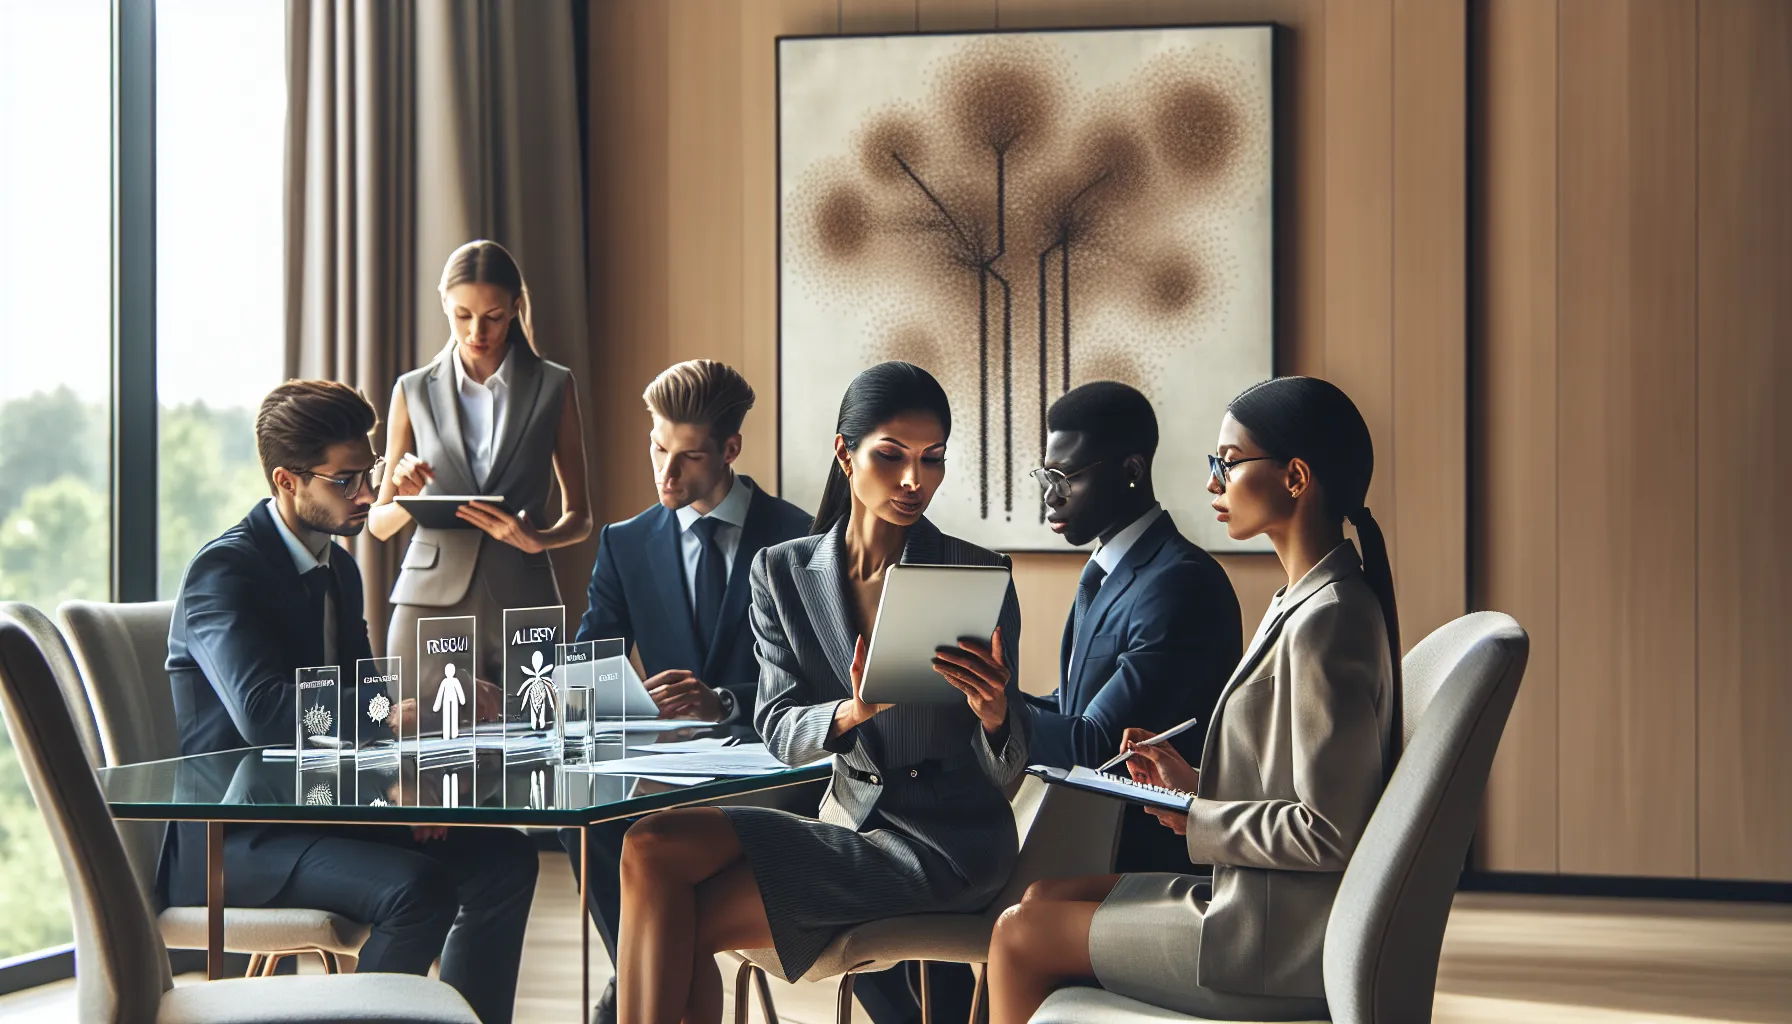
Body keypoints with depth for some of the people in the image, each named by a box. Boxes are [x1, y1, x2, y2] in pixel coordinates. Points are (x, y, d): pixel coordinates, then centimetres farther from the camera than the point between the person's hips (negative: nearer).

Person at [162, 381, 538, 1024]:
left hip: (323, 807, 9)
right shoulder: (223, 570, -15)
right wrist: (409, 703, -35)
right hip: (234, 841, -9)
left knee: (504, 858, -4)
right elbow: (263, 710, -31)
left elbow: (357, 702, 17)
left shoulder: (339, 568, 14)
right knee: (418, 887, -29)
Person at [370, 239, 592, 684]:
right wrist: (409, 502, -11)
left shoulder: (554, 387, 6)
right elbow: (378, 523, 11)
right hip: (432, 600, 0)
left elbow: (579, 518, 8)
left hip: (522, 602, 0)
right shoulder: (414, 392, 8)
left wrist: (537, 540, -13)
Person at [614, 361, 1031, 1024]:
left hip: (948, 842, -5)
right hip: (848, 819, 5)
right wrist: (852, 712, -24)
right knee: (655, 847, -21)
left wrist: (995, 714, -29)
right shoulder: (783, 573, 5)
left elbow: (1005, 772, -5)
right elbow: (779, 732, -2)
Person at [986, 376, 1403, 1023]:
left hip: (1279, 947, -10)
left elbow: (1327, 831, -24)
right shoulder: (1309, 601, 11)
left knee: (1020, 935, 1)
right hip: (1270, 912, 10)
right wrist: (1195, 786, 7)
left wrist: (1195, 821, -13)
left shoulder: (1326, 619, -22)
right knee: (1048, 895, 19)